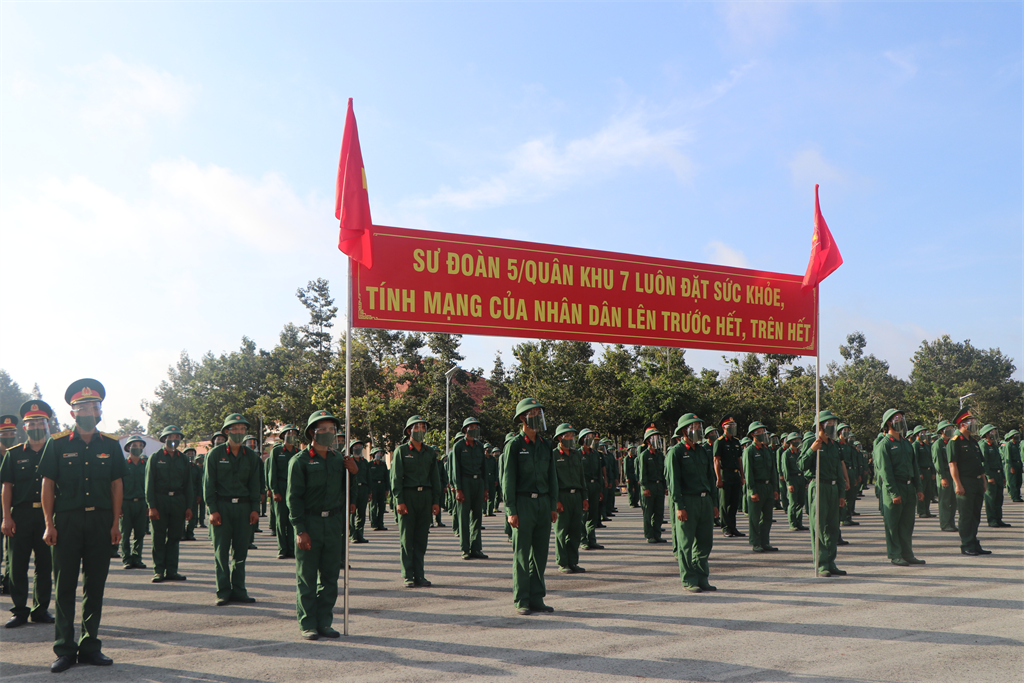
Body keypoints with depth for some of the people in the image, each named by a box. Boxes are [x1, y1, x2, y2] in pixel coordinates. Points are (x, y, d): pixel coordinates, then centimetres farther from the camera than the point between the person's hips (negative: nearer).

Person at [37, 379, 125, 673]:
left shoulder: (110, 445, 7)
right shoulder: (57, 444, 1)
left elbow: (116, 485, 8)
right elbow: (48, 484, 1)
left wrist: (115, 523, 3)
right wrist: (49, 524, -5)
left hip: (100, 522, 2)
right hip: (67, 521, -2)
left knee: (95, 585, 7)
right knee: (65, 585, 2)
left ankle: (90, 645, 17)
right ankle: (65, 649, 10)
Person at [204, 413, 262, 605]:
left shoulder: (251, 456, 10)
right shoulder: (215, 454, 1)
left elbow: (254, 484, 12)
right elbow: (209, 484, -1)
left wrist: (255, 509, 3)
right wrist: (212, 510, -8)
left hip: (243, 507, 3)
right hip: (221, 505, -3)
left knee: (241, 550, 5)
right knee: (221, 551, -1)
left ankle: (238, 590, 13)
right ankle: (223, 592, 6)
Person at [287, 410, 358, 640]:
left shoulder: (339, 459, 12)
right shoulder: (300, 461, -3)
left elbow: (346, 491, 19)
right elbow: (293, 497, -7)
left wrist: (354, 472, -1)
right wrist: (300, 530, -13)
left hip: (334, 523, 5)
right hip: (309, 522, -4)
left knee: (330, 577, 7)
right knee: (307, 578, 1)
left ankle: (324, 623, 17)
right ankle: (307, 625, 10)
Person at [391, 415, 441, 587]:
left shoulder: (430, 452, 14)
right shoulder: (401, 451, 2)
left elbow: (435, 478, 16)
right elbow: (396, 478, -2)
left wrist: (436, 501, 8)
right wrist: (399, 501, -11)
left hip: (426, 496, 4)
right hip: (408, 495, -3)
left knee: (422, 537, 5)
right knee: (407, 538, -1)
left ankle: (419, 574, 11)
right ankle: (408, 576, 4)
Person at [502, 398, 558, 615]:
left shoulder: (546, 445, 12)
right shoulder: (514, 445, -5)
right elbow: (508, 479, -7)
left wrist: (553, 506, 10)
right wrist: (511, 510, -12)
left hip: (543, 503, 5)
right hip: (523, 502, -5)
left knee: (540, 554, 8)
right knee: (521, 554, 0)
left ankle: (537, 599, 17)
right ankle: (521, 601, 7)